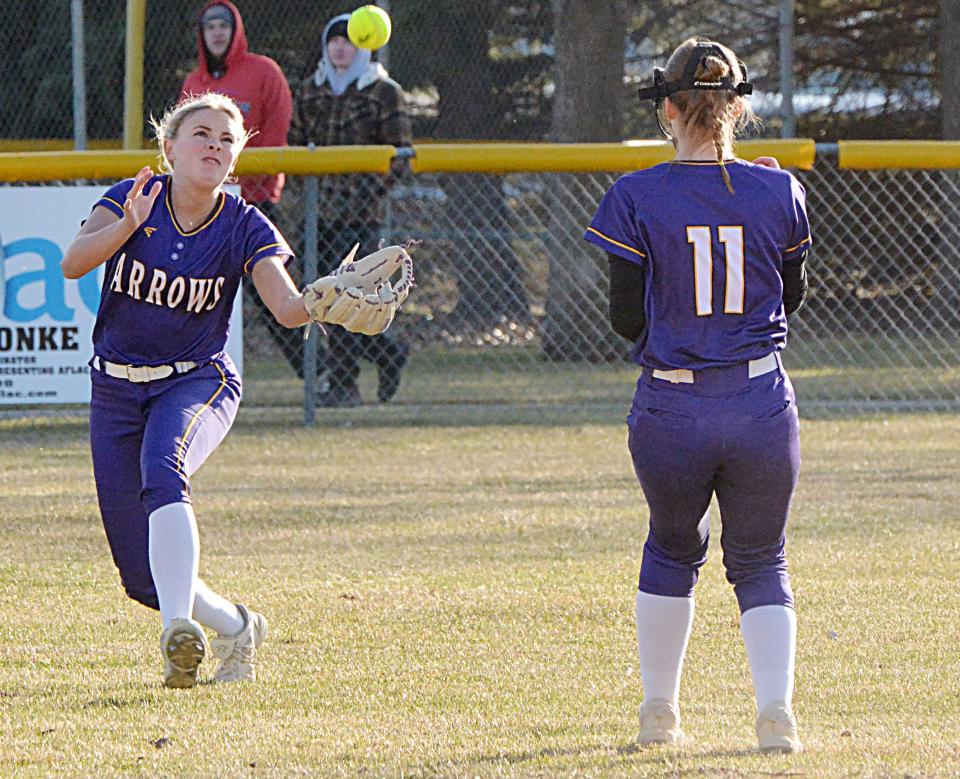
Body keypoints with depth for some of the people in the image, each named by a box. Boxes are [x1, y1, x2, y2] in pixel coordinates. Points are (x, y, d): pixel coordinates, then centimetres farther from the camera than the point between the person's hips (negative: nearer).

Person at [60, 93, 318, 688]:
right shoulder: (131, 199, -7)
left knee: (162, 467, -38)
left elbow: (288, 308, -20)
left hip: (199, 382, -2)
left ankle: (178, 632, -49)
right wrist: (125, 227, -39)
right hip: (117, 389, 2)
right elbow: (73, 264, -21)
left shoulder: (243, 227, -8)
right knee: (142, 576, -1)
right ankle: (235, 628, 26)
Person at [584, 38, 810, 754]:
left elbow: (627, 317, -5)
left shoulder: (639, 198, -7)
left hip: (670, 408, -1)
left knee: (673, 549, 23)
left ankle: (659, 712, 26)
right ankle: (776, 708, -6)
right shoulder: (778, 192, -1)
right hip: (762, 402, 1)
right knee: (761, 561, 13)